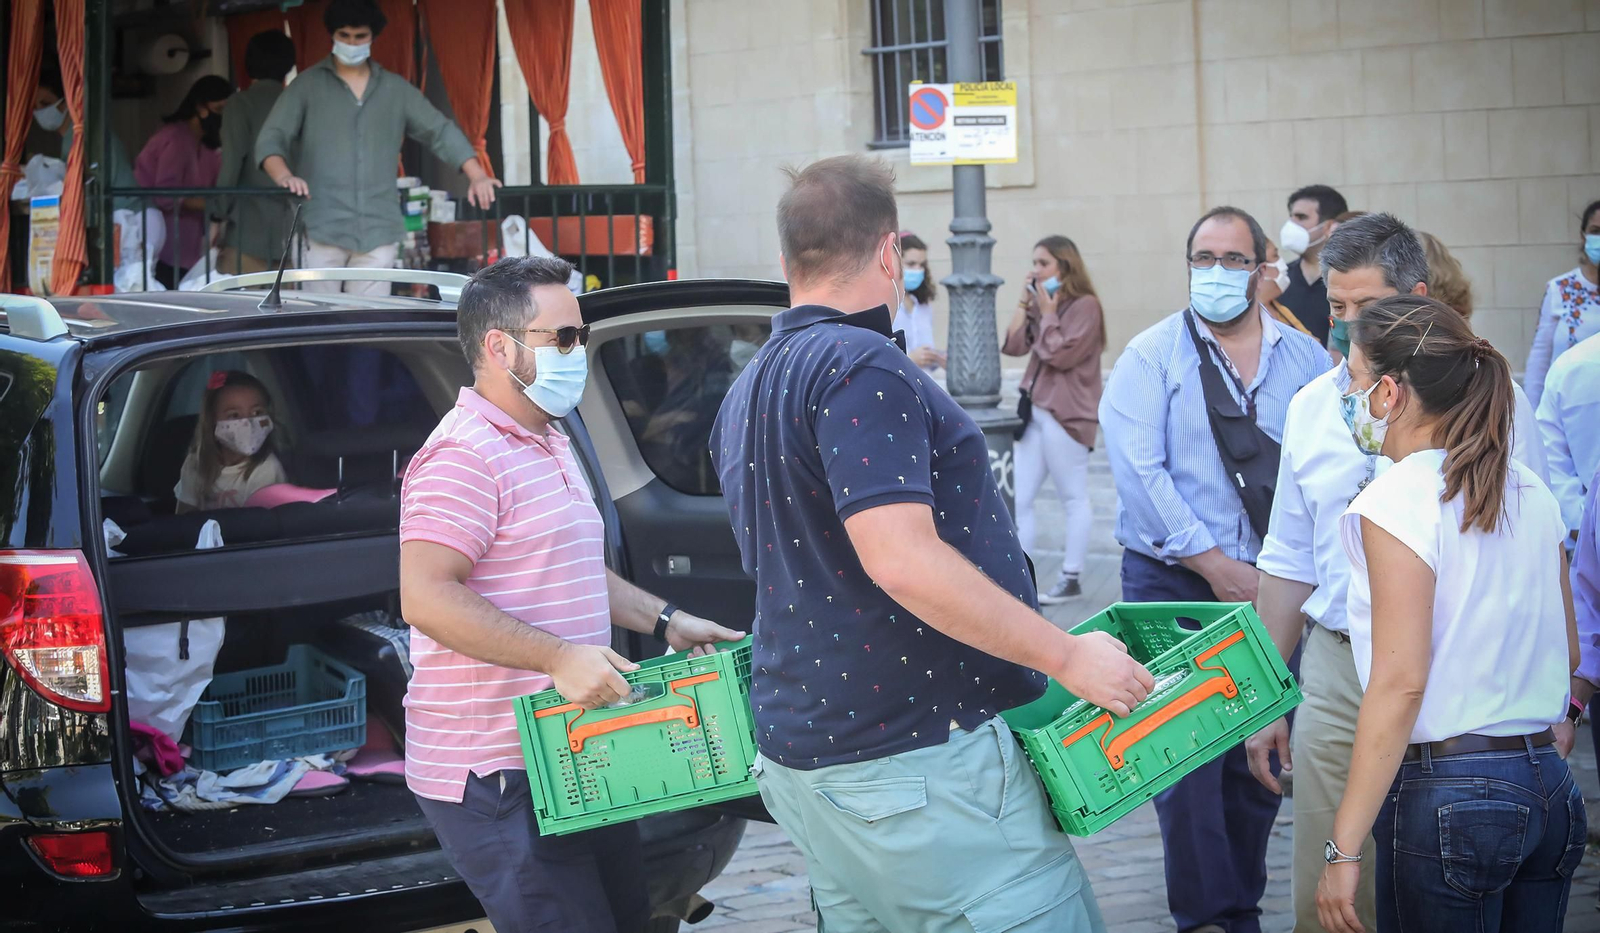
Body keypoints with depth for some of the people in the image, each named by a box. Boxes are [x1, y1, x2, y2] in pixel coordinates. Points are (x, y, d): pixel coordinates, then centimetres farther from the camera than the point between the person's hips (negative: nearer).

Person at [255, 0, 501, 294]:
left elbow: (440, 131, 12)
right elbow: (272, 138, 0)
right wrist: (283, 176, -23)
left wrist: (478, 177, -2)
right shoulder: (308, 85, 7)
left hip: (379, 229, 2)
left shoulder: (396, 89, 14)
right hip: (322, 226, -2)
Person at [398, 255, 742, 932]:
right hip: (495, 775, -10)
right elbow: (425, 598, -26)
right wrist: (558, 657, -29)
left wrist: (665, 622, 16)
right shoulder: (465, 456, -17)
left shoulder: (549, 445, 19)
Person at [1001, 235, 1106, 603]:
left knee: (1074, 498, 1)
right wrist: (1025, 301, 3)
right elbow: (1013, 346, 6)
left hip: (1066, 415, -9)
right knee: (1018, 499, 5)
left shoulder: (1084, 306, -8)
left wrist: (1047, 312, -7)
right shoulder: (1043, 304, 16)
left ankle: (1070, 579, 6)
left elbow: (1060, 354, -16)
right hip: (1035, 412, 9)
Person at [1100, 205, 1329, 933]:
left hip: (1274, 590, 3)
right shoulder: (1151, 356, -1)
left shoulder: (1306, 359, 7)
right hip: (1172, 582, -3)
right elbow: (1139, 471, -10)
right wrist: (1215, 565, -13)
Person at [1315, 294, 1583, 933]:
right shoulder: (1531, 492, 8)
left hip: (1446, 796, -7)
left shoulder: (1398, 502, -13)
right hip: (1549, 787, 7)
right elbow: (1566, 654, 15)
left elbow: (1401, 683, -18)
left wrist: (1345, 849, -16)